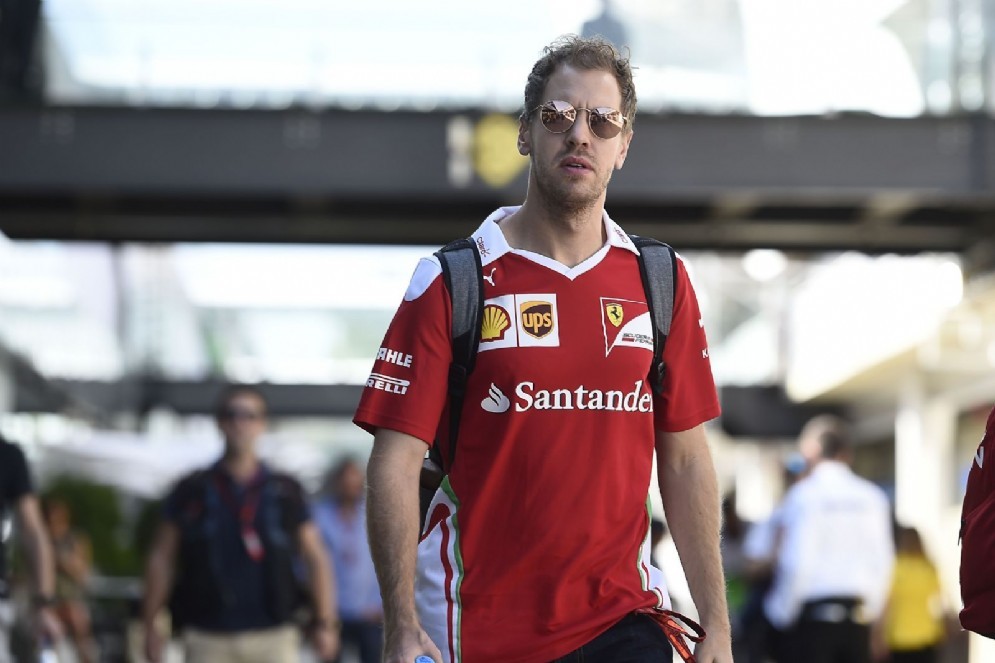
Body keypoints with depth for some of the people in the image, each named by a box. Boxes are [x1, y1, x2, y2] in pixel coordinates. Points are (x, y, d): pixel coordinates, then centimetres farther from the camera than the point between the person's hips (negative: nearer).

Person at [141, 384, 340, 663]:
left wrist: (325, 622, 3)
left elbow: (315, 558, 11)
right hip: (208, 638, 0)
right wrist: (150, 625, 5)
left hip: (273, 638, 0)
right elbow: (160, 559, 9)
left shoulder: (286, 492, 9)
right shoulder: (191, 492, 7)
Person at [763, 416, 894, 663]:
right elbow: (883, 562, 6)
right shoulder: (872, 497, 6)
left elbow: (797, 562, -12)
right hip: (858, 620, 4)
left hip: (811, 615, -4)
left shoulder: (804, 494, -7)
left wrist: (781, 612, 1)